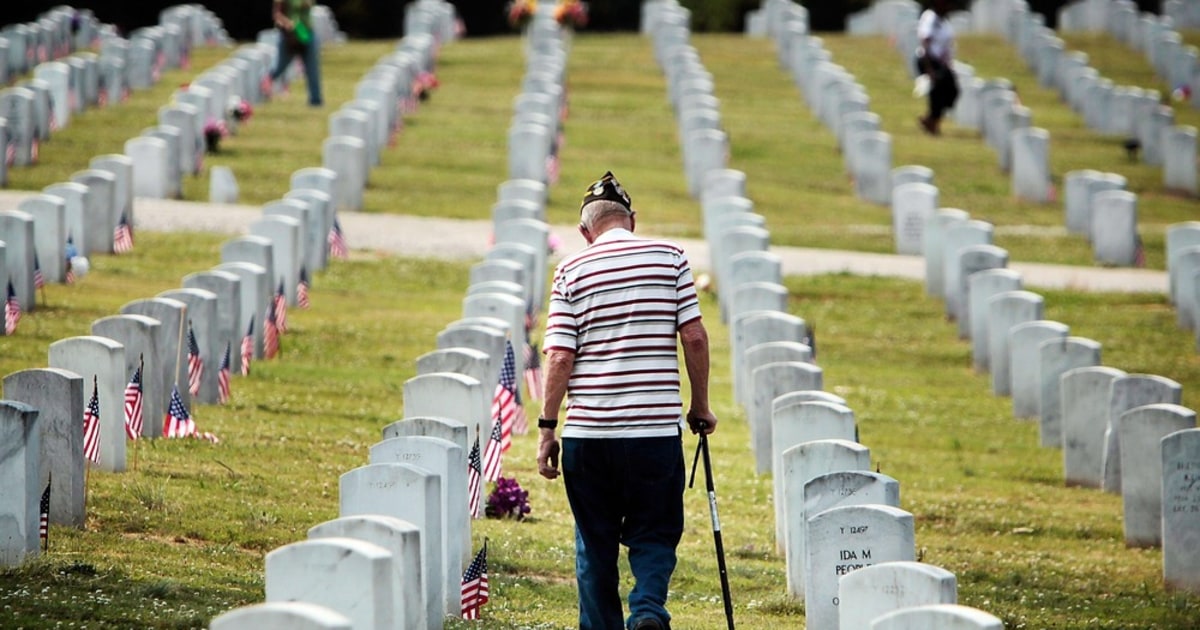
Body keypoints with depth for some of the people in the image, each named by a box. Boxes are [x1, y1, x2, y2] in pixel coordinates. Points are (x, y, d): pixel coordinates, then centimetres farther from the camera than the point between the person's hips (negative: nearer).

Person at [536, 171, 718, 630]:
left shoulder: (572, 271, 1)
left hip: (588, 430, 0)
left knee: (595, 542, 12)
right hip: (656, 427, 0)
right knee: (654, 535, 8)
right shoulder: (669, 257, 2)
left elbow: (559, 356, -4)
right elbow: (694, 337, -1)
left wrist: (547, 428, 1)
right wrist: (700, 407, 10)